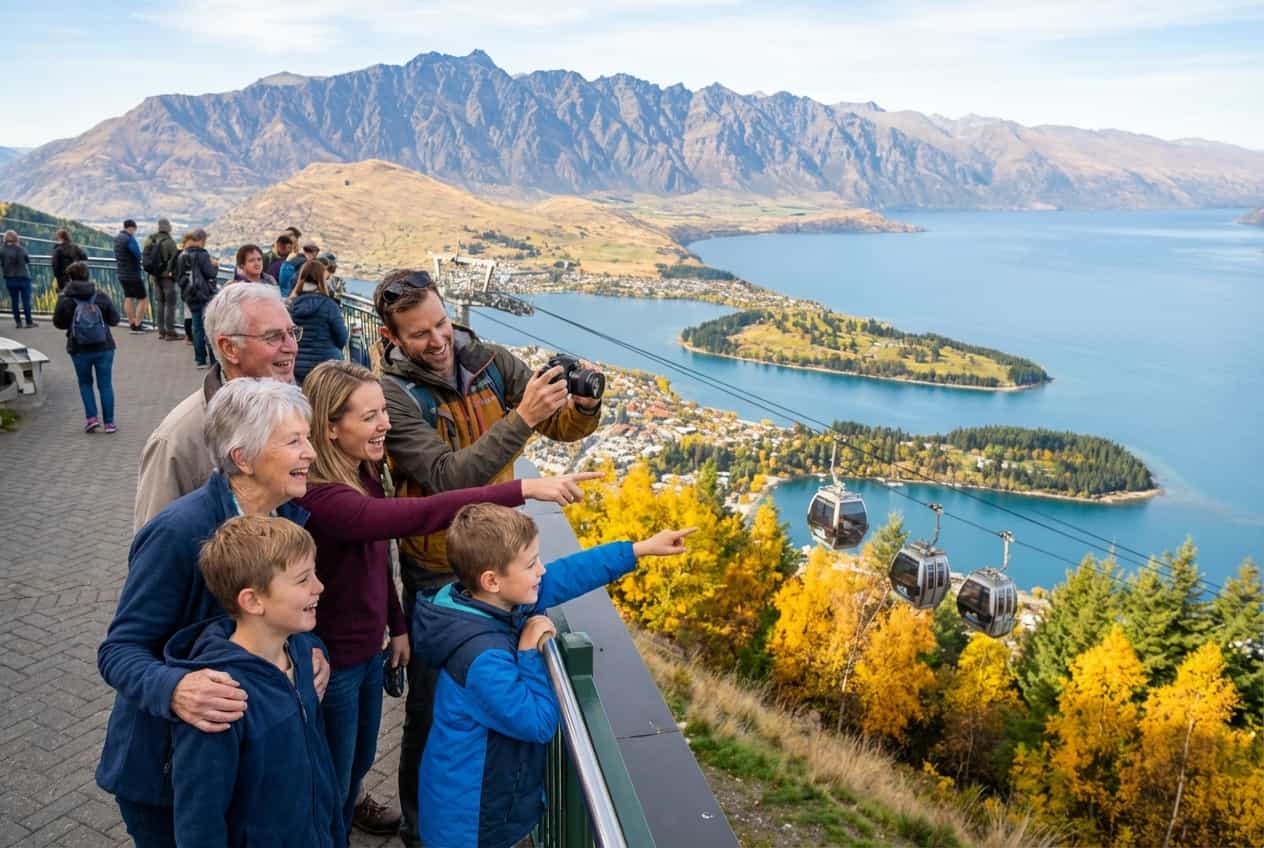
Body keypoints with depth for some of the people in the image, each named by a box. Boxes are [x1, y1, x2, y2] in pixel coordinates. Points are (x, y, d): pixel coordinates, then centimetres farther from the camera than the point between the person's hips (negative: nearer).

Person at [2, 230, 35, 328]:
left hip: (10, 279, 2)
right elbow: (28, 260, 0)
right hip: (23, 278, -2)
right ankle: (29, 322, 8)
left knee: (14, 301, 10)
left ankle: (18, 322, 12)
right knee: (26, 300, 5)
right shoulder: (21, 249, -14)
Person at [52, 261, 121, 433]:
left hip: (79, 349, 0)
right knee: (105, 384, 6)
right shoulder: (101, 296, -5)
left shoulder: (65, 300, -8)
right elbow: (115, 320, 0)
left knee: (85, 383, 18)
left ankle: (91, 417, 6)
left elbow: (58, 323, 1)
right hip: (104, 347, 0)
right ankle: (109, 423, 5)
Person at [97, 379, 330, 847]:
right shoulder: (179, 532, -29)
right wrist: (174, 689, -42)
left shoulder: (294, 517, -9)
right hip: (164, 760, -5)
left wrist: (312, 652, -17)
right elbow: (119, 650, -23)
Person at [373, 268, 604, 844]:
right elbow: (449, 478, -29)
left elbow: (563, 428, -5)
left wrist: (583, 405, -28)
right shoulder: (391, 395, -20)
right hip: (437, 575, -5)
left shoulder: (490, 362, -6)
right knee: (432, 705, 11)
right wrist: (522, 418, -35)